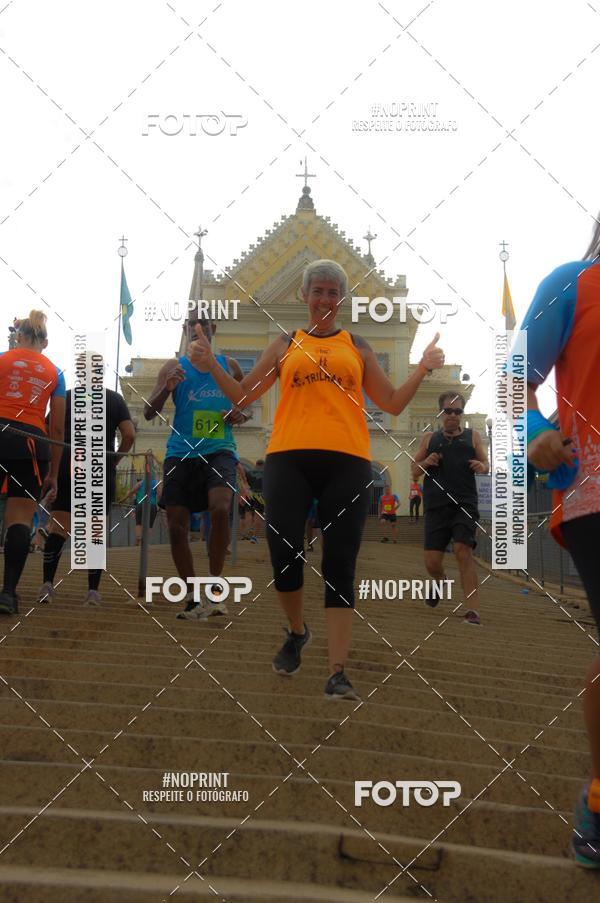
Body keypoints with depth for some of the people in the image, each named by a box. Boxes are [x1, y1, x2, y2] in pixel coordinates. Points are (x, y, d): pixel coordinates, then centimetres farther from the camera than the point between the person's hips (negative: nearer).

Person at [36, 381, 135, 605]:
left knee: (58, 527, 1)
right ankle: (93, 591, 1)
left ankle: (47, 584, -11)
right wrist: (114, 460, 8)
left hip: (67, 466, 0)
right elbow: (129, 435, -4)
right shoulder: (115, 399, 7)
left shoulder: (67, 396, 7)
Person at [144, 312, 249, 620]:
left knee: (220, 508, -26)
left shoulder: (230, 366, 11)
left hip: (218, 451, -1)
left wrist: (240, 415, -2)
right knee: (177, 526, -1)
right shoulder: (174, 367, 7)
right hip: (181, 453, 1)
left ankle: (214, 585, -10)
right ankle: (192, 598, 13)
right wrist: (167, 388, -18)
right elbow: (148, 413, 1)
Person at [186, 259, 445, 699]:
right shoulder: (286, 344, 18)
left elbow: (392, 402, 19)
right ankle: (297, 632, 25)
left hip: (347, 460, 0)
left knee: (340, 565, -4)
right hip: (289, 458, 0)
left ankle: (338, 672, -3)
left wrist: (423, 368, 7)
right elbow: (243, 395, 19)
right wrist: (212, 364, 5)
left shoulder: (357, 346, 19)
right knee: (284, 552, -6)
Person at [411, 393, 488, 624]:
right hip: (436, 505, 2)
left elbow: (485, 464, 15)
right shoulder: (429, 438, 16)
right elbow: (414, 471, 19)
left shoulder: (472, 436, 14)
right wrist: (425, 462, -4)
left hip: (464, 503, -2)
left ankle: (472, 609, -17)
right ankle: (441, 581, 36)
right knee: (432, 561, -1)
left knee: (463, 550, -18)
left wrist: (482, 467, -9)